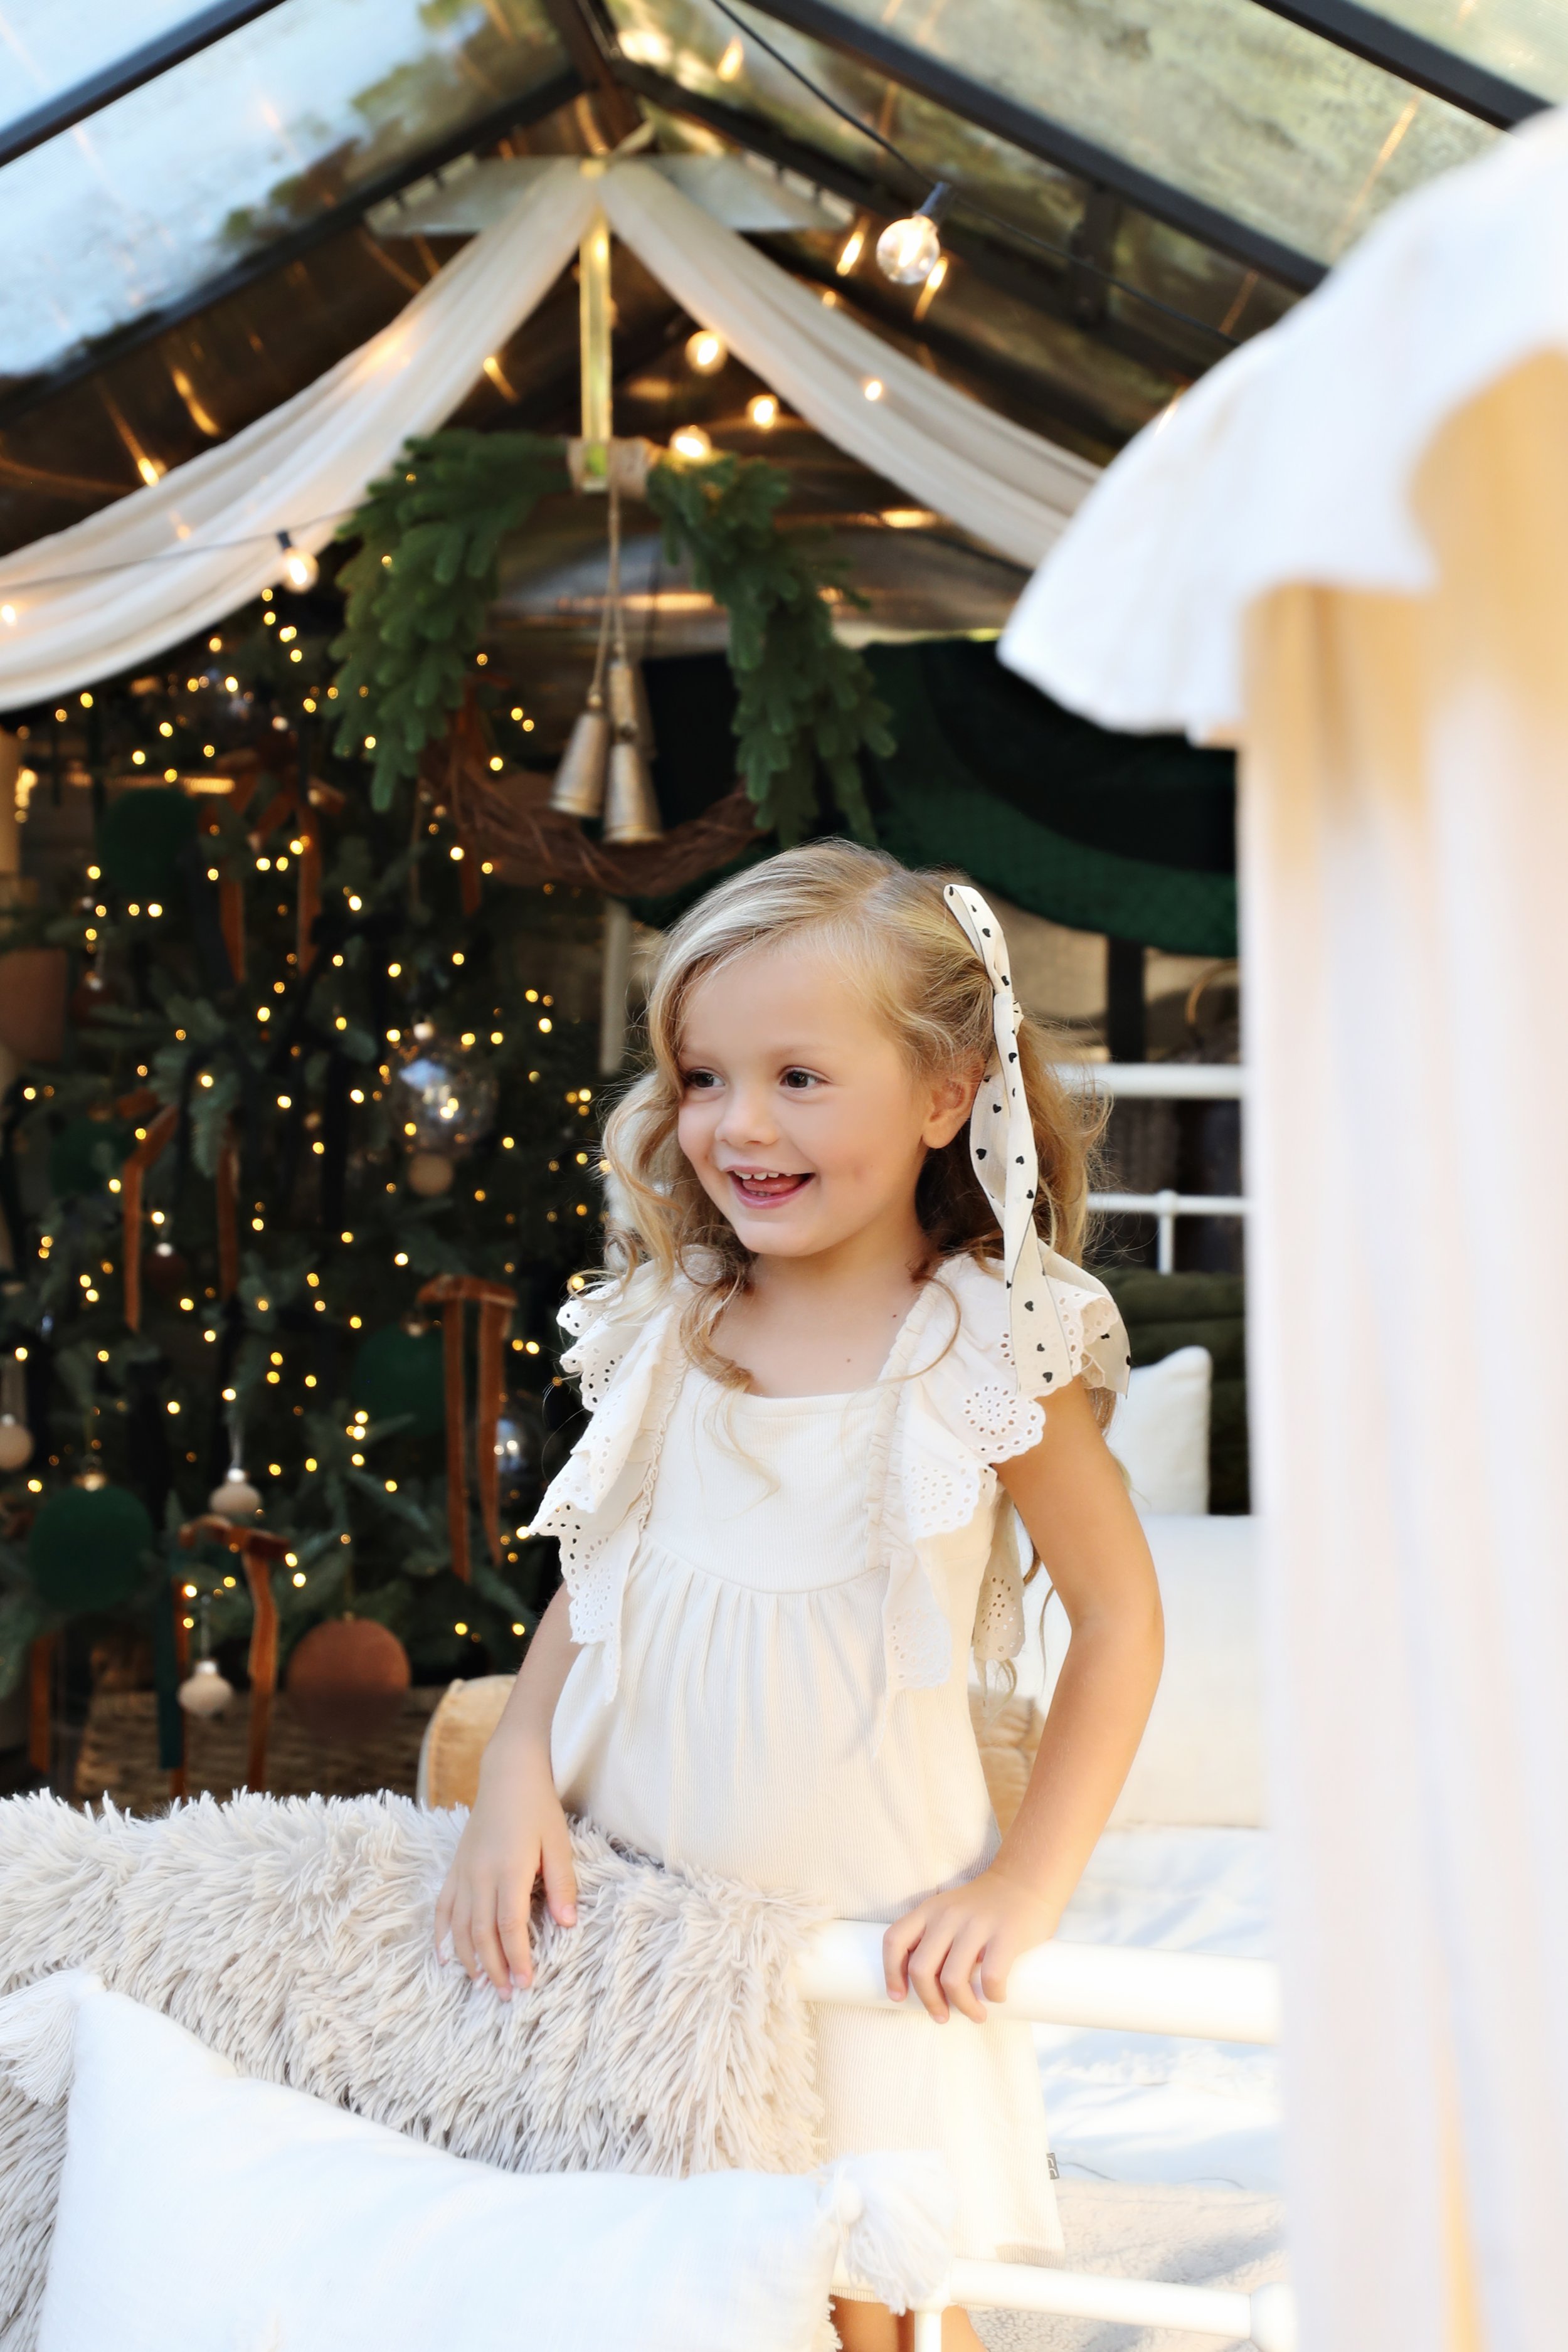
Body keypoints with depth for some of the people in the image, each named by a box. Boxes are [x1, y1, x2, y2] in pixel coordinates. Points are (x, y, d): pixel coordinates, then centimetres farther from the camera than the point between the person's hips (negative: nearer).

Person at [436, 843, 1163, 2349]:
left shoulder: (988, 1351, -10)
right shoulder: (665, 1328, 2)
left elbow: (1119, 1615, -4)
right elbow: (593, 1581, 10)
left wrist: (1026, 1883, -8)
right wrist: (517, 1776, -6)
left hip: (863, 1922, -3)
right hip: (633, 1911, 4)